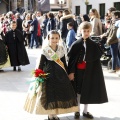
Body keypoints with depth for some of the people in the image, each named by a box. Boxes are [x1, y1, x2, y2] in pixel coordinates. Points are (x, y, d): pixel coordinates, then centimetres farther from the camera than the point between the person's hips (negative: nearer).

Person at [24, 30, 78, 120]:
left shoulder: (61, 49, 4)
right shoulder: (45, 50, -8)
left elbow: (64, 63, 12)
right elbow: (41, 64, -6)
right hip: (48, 74, -4)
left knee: (60, 92, 6)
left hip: (60, 74, 4)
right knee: (49, 94, 0)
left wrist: (67, 73, 12)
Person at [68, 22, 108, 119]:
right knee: (78, 91, 9)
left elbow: (97, 58, -1)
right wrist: (71, 72, -9)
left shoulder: (94, 45, -2)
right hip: (78, 71, -1)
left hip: (89, 71, 1)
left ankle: (85, 111, 25)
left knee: (88, 91, 10)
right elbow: (71, 58, -4)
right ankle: (77, 111, 22)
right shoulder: (76, 44, -5)